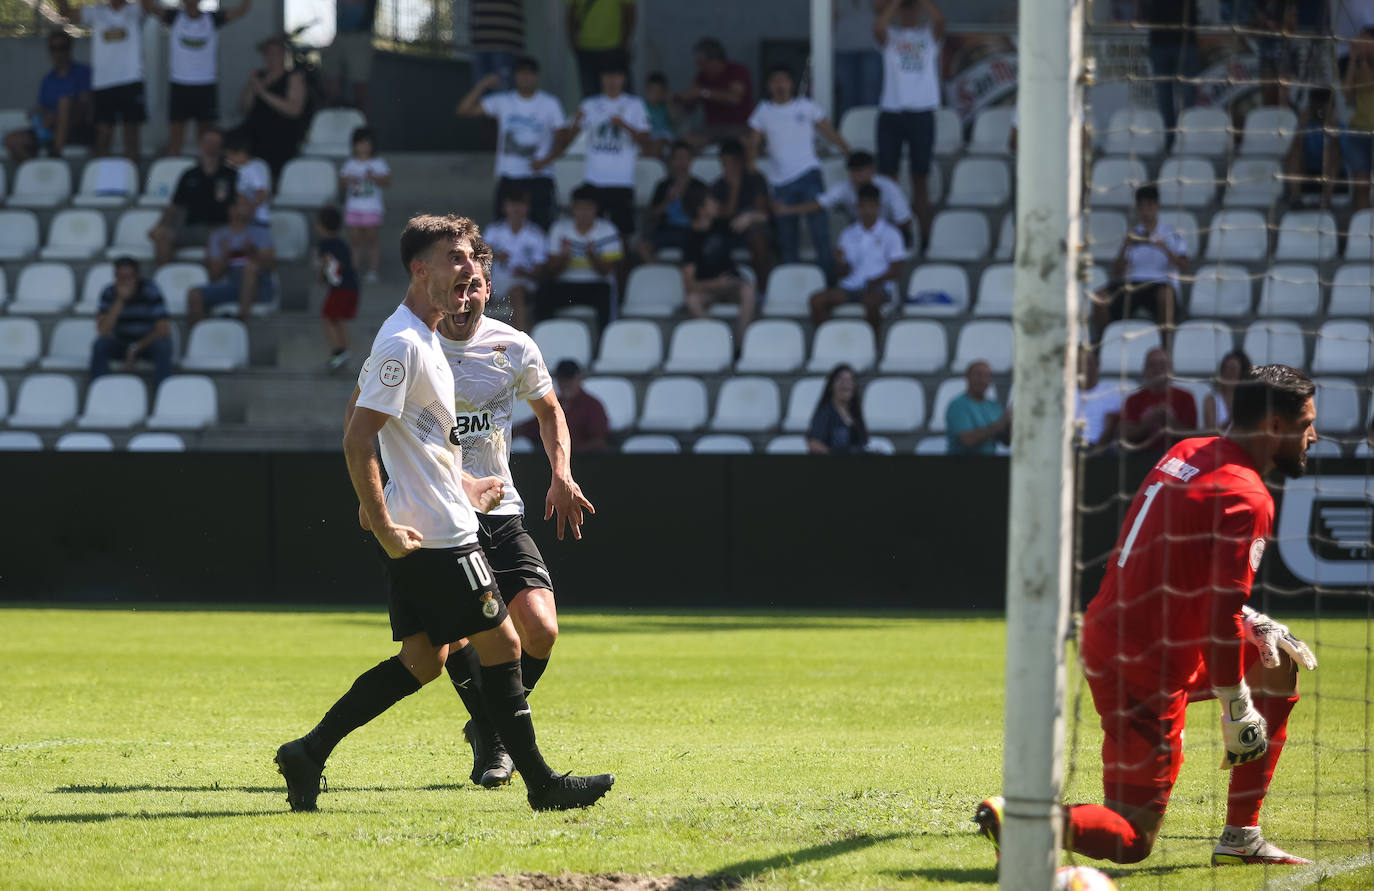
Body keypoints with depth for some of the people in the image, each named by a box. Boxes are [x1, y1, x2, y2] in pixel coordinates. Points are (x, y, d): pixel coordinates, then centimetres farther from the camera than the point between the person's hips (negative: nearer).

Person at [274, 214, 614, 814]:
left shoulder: (419, 337, 15)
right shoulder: (403, 343, -17)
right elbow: (357, 440, -22)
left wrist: (458, 485, 26)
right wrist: (384, 528, -22)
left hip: (425, 529, 10)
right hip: (436, 536, -10)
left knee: (422, 660, 11)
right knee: (500, 644, -3)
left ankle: (309, 754, 9)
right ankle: (542, 785, 4)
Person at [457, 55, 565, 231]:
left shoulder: (550, 104, 5)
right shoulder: (503, 101, 6)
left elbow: (563, 138, 3)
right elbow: (464, 109, 2)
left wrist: (546, 160, -12)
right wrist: (481, 86, -9)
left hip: (538, 175, -2)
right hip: (508, 176, 2)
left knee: (541, 226, -11)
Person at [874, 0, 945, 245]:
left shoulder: (929, 35, 8)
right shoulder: (890, 36, 7)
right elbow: (878, 26, -16)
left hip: (921, 113, 0)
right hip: (891, 112, 0)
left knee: (920, 177, 4)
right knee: (887, 175, 0)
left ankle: (925, 235, 9)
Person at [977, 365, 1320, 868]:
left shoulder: (1187, 454, 9)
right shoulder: (1246, 499, -18)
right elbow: (1219, 618, -23)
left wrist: (1251, 623, 14)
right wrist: (1237, 710, -15)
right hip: (1146, 670, -9)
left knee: (1278, 661, 24)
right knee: (1132, 839, -3)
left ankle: (1241, 840, 24)